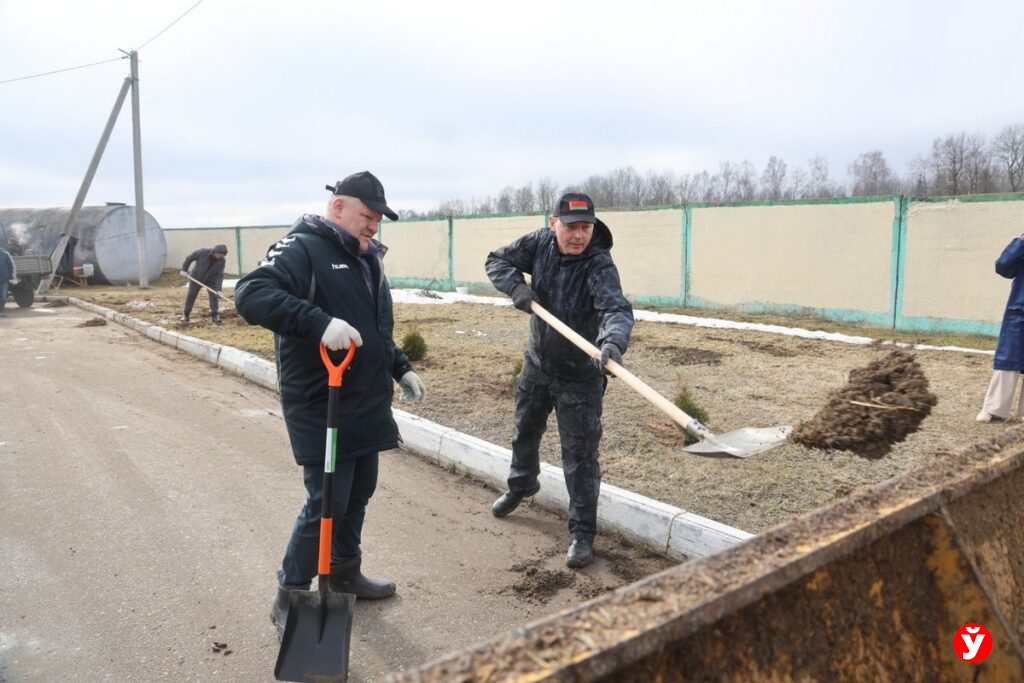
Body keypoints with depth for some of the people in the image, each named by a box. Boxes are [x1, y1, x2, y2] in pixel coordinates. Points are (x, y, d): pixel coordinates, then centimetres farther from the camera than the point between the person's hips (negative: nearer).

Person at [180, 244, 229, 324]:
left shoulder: (221, 261, -19)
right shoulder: (202, 252, -25)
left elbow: (220, 275, -19)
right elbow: (189, 258, -11)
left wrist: (218, 289, -27)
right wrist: (184, 269, -11)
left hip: (210, 280, 1)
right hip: (196, 278, -1)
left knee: (214, 296, -8)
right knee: (191, 295, 3)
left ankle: (214, 315, 0)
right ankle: (186, 315, 13)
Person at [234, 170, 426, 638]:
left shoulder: (367, 257, 15)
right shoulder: (302, 248, -13)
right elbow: (251, 295, -29)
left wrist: (401, 369, 19)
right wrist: (320, 322, -39)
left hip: (367, 404, 9)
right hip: (321, 406, -9)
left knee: (358, 493, 17)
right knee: (327, 501, -4)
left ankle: (344, 571, 36)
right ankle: (291, 598, 14)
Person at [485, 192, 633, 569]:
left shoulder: (599, 265, -26)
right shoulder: (540, 243, -10)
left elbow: (616, 308, -42)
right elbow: (497, 260, 0)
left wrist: (613, 341, -63)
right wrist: (517, 286, -20)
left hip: (580, 375, -6)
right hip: (537, 363, 6)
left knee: (580, 455, -2)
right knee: (525, 431, 26)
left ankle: (582, 532, 12)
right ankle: (521, 485, 55)